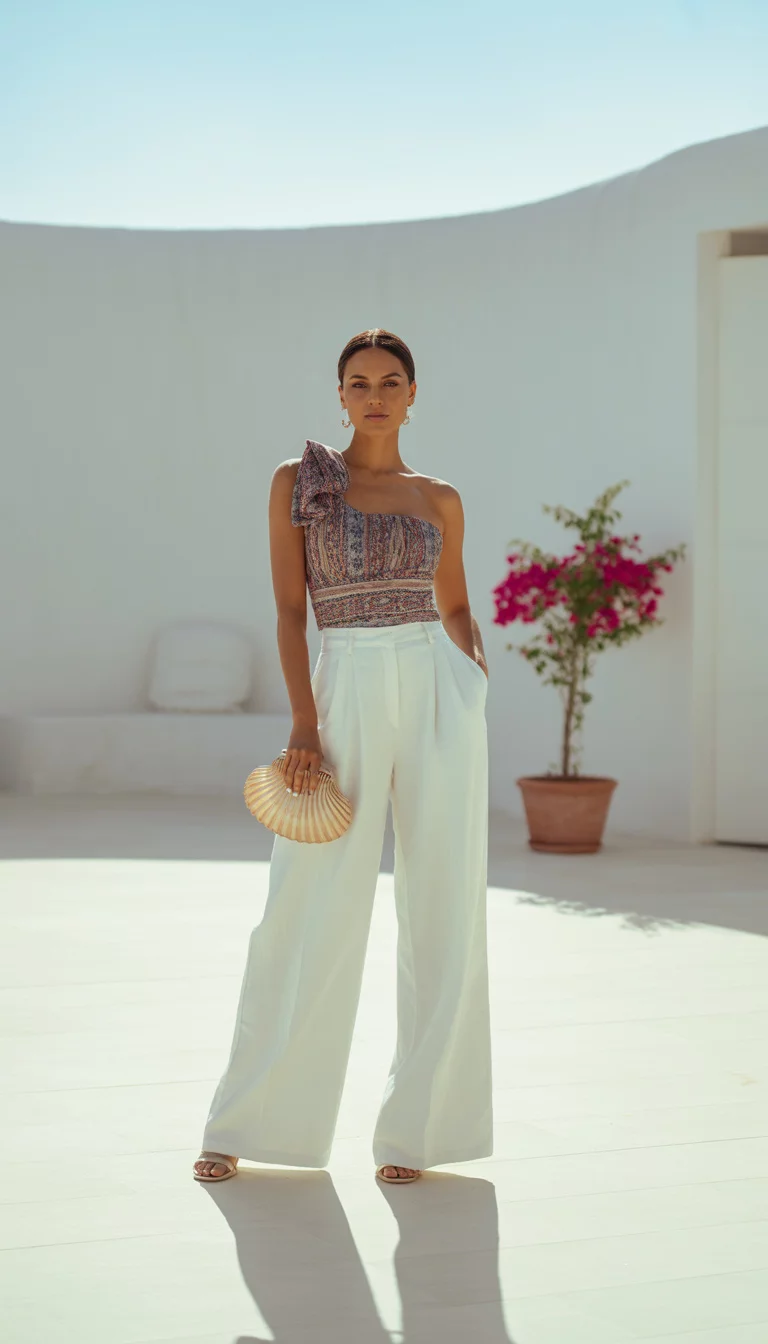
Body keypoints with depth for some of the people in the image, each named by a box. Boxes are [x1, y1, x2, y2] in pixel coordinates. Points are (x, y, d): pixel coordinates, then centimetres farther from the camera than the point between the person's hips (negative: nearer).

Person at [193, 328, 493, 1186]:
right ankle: (245, 1124, 14)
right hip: (346, 699, -2)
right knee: (308, 919, -1)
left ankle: (414, 1129, 11)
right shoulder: (296, 482, 5)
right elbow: (289, 609, 0)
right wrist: (304, 723, -10)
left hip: (439, 697, 2)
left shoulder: (440, 501, 12)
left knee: (443, 912, 1)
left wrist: (477, 675, 2)